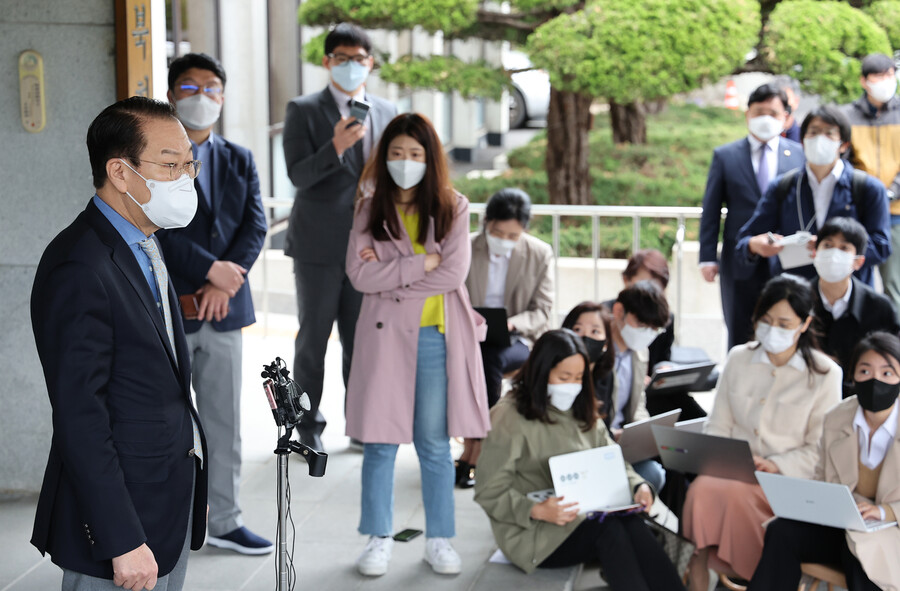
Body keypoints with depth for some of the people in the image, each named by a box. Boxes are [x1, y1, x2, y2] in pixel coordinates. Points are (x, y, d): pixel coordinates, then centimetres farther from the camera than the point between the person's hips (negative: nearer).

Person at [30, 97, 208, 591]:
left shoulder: (144, 246, 12)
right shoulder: (80, 268, -20)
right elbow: (80, 416, -22)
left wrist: (190, 488, 17)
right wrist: (122, 541, -23)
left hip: (172, 509, 9)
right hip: (120, 515, -9)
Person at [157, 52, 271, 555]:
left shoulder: (239, 160, 14)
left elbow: (256, 225, 4)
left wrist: (227, 280, -10)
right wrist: (210, 269, -16)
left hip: (223, 306, 5)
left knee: (225, 420, 10)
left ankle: (225, 521, 20)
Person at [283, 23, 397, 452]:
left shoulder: (387, 113, 11)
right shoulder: (303, 111, -2)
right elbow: (298, 175, -11)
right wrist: (335, 147, -27)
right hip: (319, 244, -3)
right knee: (313, 339, 4)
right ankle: (307, 425, 16)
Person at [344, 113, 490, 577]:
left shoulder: (453, 208, 2)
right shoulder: (370, 210, 4)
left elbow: (454, 272, -10)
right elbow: (359, 274, -8)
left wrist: (390, 276, -9)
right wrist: (421, 264, -13)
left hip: (437, 338, 0)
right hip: (385, 335, 0)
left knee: (435, 445, 7)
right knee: (380, 443, 5)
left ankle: (439, 539, 18)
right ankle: (379, 539, 17)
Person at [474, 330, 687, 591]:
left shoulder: (582, 413, 18)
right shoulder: (509, 417, -5)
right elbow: (489, 493, -10)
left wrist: (638, 486, -6)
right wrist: (537, 511, -27)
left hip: (587, 516, 5)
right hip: (533, 533, -5)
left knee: (633, 525, -28)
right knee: (609, 530, -33)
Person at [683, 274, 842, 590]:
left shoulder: (824, 373, 2)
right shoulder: (738, 359, 13)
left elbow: (820, 450, 0)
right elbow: (717, 427, 13)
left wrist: (775, 465, -15)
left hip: (789, 480, -3)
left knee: (735, 492, -36)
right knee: (702, 487, -33)